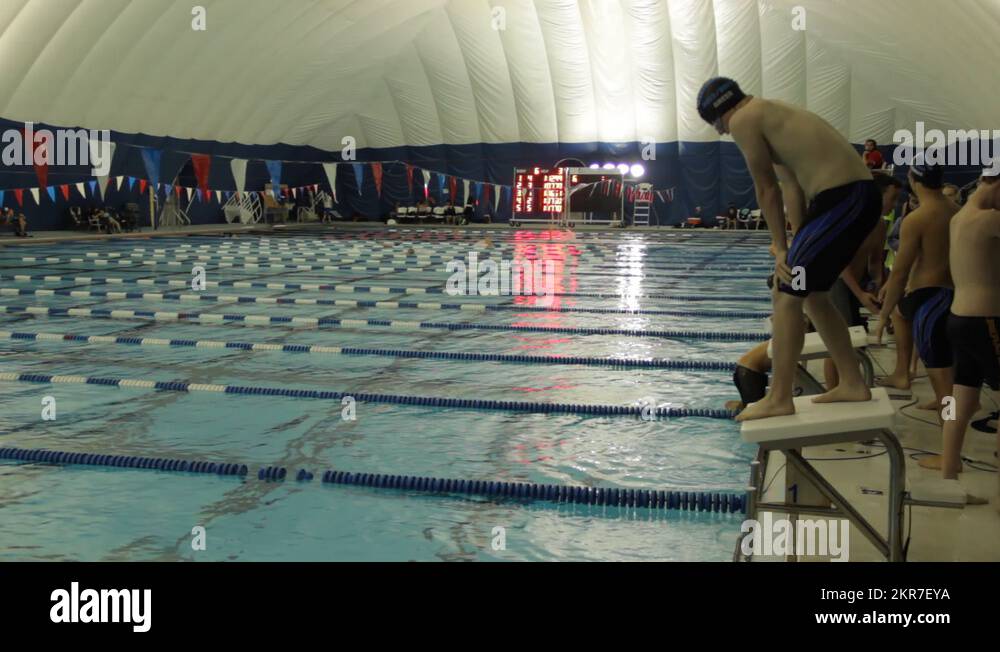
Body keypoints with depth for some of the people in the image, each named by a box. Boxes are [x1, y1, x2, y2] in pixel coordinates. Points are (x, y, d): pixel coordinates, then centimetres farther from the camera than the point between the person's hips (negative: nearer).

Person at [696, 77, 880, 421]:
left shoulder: (743, 120, -3)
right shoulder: (773, 115, 25)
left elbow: (766, 190, -2)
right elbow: (792, 187, 17)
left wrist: (781, 249, 4)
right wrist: (798, 247, 10)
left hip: (840, 199, -10)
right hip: (863, 196, 10)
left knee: (787, 292, -4)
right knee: (811, 293, 19)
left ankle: (779, 399, -1)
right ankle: (852, 383, 24)